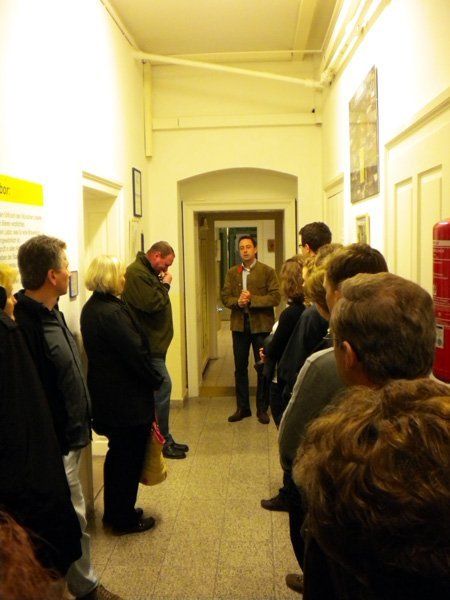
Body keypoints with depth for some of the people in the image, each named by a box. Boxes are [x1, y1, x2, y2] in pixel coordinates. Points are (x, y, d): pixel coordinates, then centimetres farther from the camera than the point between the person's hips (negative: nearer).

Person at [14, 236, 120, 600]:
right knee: (74, 520, 7)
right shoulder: (24, 324, -26)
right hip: (55, 446, -9)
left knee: (71, 517, 22)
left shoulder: (50, 312, 6)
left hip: (70, 437, 9)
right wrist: (57, 444, -18)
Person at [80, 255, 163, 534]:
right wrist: (155, 381, -8)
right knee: (130, 458, 7)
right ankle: (125, 519, 22)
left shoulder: (91, 308, 7)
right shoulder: (112, 311, -23)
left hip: (107, 394, 10)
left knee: (118, 454, 22)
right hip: (128, 399, -9)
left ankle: (114, 511, 37)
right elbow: (136, 353, -23)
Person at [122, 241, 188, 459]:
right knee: (163, 386, -7)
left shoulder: (148, 272, 17)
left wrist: (162, 284, 3)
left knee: (159, 389, 14)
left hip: (154, 342, 11)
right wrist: (164, 285, -11)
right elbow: (151, 303, -24)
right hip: (148, 344, -11)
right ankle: (163, 441, 5)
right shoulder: (137, 272, -16)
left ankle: (164, 439, 24)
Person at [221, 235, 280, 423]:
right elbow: (225, 297, 3)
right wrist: (237, 302, -17)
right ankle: (242, 407, 23)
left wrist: (252, 299, -20)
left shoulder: (267, 271, -3)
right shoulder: (232, 272, 8)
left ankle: (262, 409, 18)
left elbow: (275, 297, -11)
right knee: (240, 368, 10)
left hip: (261, 325, -3)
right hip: (239, 325, 3)